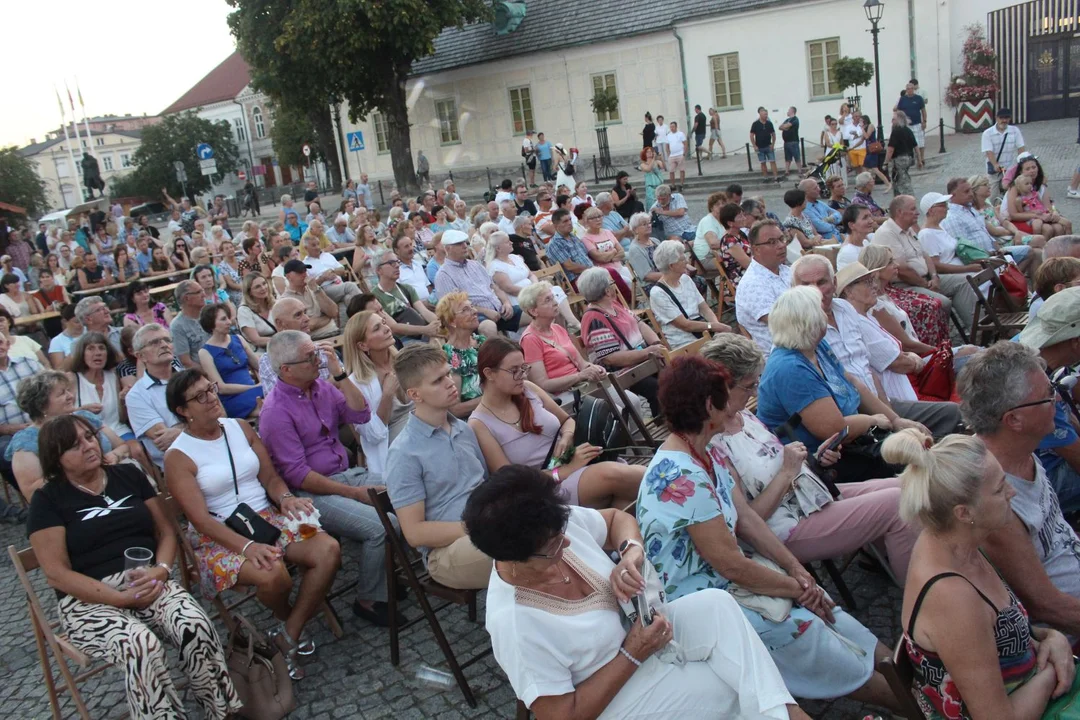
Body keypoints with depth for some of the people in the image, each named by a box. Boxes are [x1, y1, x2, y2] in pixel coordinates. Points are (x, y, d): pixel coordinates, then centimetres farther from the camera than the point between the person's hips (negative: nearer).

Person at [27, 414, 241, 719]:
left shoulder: (129, 475, 13)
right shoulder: (48, 499, 3)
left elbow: (166, 531, 13)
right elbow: (57, 573, -5)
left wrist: (160, 571, -9)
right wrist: (121, 597, -16)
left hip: (149, 583, 3)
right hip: (89, 599, -3)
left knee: (197, 627, -28)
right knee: (141, 647, -35)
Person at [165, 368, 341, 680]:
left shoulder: (240, 428, 8)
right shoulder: (179, 456, -7)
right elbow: (201, 519, -15)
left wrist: (286, 497, -14)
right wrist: (247, 546, -29)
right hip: (219, 536, -5)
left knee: (328, 550, -22)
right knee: (274, 574, -35)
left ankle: (288, 635, -7)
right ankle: (286, 620, 4)